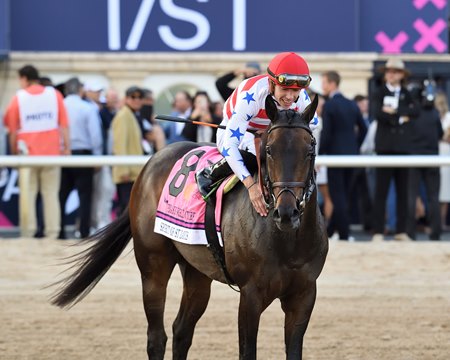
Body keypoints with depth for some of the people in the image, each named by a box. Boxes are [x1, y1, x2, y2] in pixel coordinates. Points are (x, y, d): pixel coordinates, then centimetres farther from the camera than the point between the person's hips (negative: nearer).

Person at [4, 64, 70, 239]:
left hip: (28, 153, -1)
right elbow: (64, 124, -2)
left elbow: (13, 130, -2)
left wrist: (14, 152, 6)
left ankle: (29, 232, -1)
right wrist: (67, 147, 1)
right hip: (52, 152, 1)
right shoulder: (54, 95, 2)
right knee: (51, 195, 4)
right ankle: (53, 232, -1)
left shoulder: (19, 98, -2)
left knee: (28, 195, 4)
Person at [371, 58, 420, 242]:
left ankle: (401, 231, 10)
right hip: (385, 146, -3)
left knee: (403, 190, 5)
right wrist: (402, 117, -10)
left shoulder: (406, 94, 13)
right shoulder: (380, 93, 5)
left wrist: (394, 111, -12)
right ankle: (378, 232, -6)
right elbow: (378, 114, -12)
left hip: (403, 146, 3)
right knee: (381, 191, -6)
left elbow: (415, 111, -6)